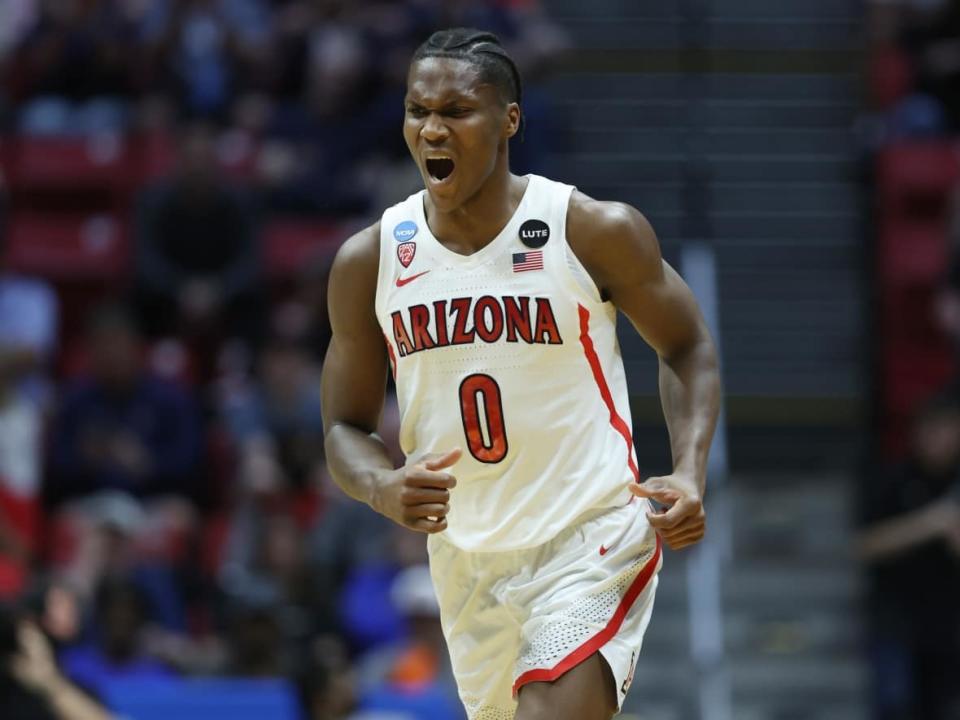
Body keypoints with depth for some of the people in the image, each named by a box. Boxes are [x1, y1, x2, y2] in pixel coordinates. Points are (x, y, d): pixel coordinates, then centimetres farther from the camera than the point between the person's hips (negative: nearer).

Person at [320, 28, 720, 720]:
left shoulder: (597, 232, -10)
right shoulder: (368, 261, -1)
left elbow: (688, 348, 5)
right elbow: (346, 428, 6)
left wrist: (690, 476, -12)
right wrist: (382, 488, -18)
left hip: (592, 540, -5)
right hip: (465, 554, 5)